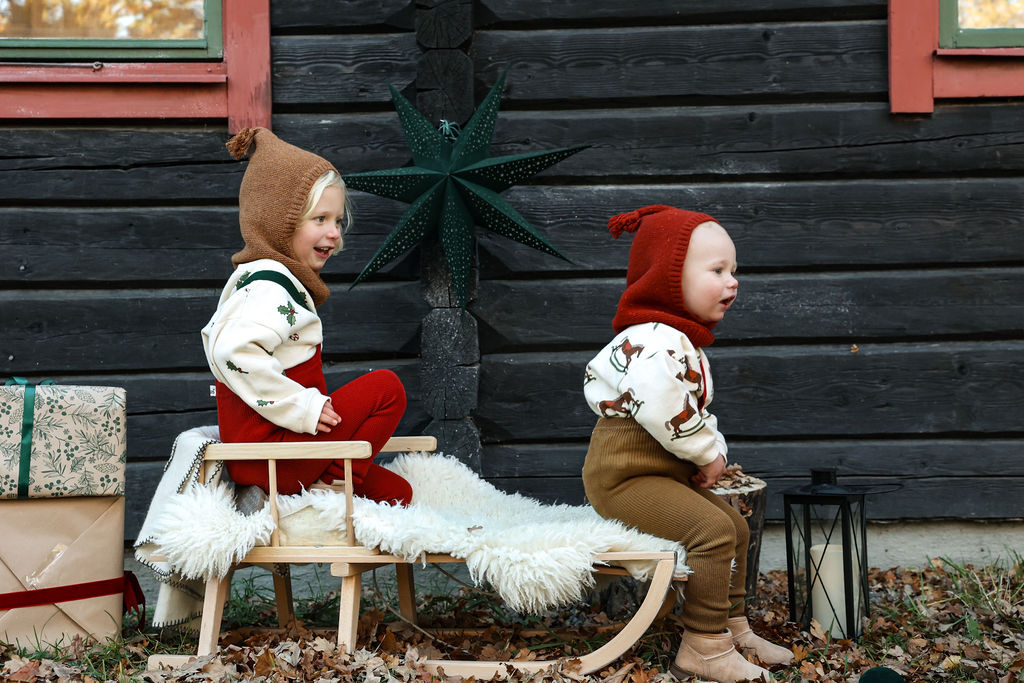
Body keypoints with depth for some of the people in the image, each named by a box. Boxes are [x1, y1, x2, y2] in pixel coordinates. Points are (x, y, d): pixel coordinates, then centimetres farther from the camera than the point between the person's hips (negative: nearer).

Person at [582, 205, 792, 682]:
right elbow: (664, 413, -30)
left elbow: (697, 412, 24)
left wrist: (716, 449, 6)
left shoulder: (685, 342, 16)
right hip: (624, 477, -11)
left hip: (670, 474, 11)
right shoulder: (653, 341, -22)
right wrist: (708, 454, -15)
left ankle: (732, 626, 25)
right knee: (713, 529, -23)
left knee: (736, 527, 14)